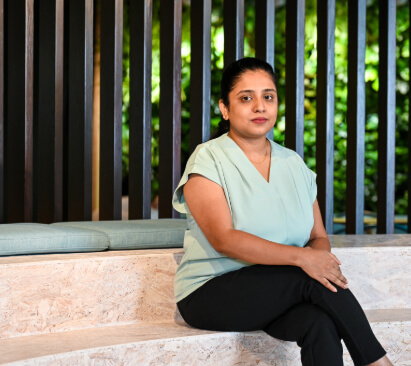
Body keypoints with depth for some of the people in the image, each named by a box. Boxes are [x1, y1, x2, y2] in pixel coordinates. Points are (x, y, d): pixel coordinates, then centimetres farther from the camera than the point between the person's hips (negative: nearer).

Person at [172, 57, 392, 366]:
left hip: (277, 297, 4)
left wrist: (320, 253, -15)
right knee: (312, 279, -27)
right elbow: (224, 239, -18)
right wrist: (300, 257, -27)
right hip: (211, 293, -4)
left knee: (320, 323, -30)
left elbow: (319, 237, 12)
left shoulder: (294, 164, 13)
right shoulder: (208, 160, -5)